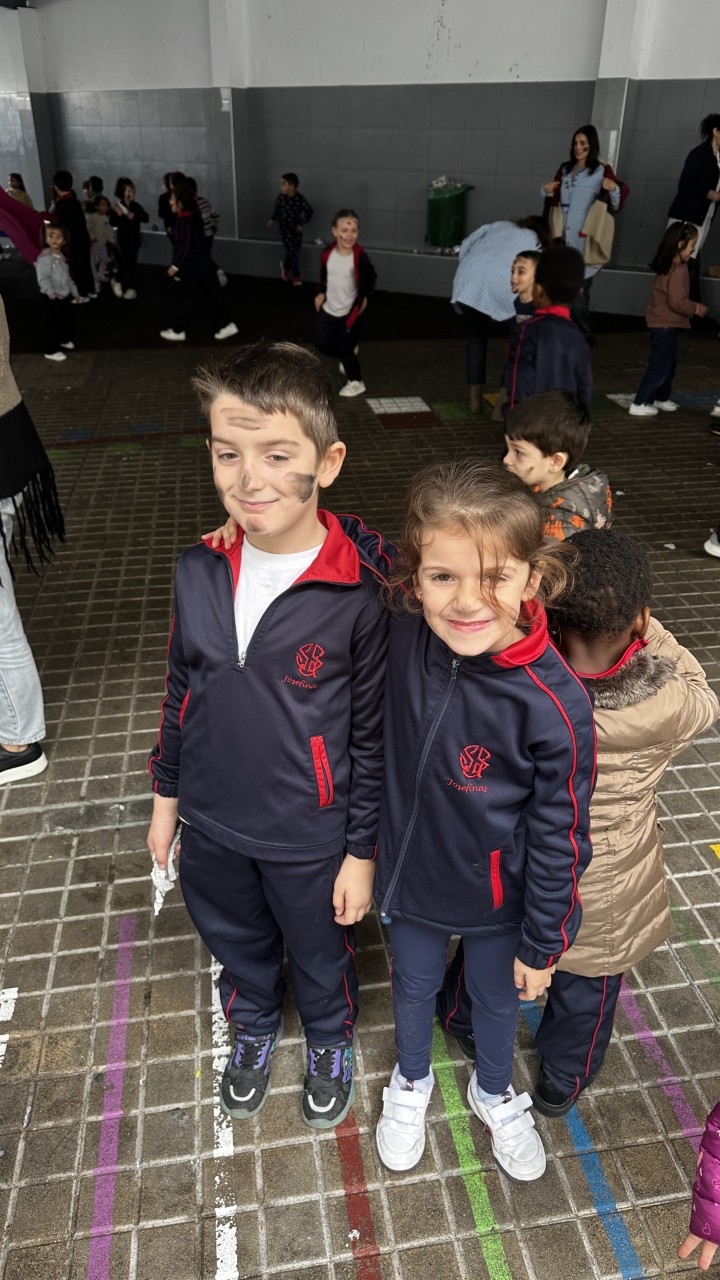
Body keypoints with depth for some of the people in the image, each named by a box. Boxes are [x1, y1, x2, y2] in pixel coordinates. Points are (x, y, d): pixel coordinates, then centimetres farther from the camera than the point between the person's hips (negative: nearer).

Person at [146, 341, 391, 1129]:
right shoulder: (201, 570, -11)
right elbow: (181, 688, 3)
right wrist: (166, 793, 10)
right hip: (210, 825, 4)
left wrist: (362, 851, -8)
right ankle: (253, 1028, 61)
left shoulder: (361, 592, -25)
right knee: (236, 944, 29)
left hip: (308, 838, -4)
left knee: (319, 954, 24)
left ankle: (330, 1041, 57)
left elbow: (374, 732, -15)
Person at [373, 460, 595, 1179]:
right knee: (413, 986, 29)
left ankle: (494, 1094, 61)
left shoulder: (554, 705, -31)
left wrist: (543, 944, -7)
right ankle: (411, 1081, 62)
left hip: (498, 903, -2)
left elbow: (559, 836, -18)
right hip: (410, 878, 3)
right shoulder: (403, 636, -23)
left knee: (496, 999, 27)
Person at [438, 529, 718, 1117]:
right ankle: (562, 1082, 56)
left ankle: (461, 1014, 64)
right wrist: (648, 630, -11)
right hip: (602, 891, -1)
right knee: (587, 988, 29)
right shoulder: (667, 704, -31)